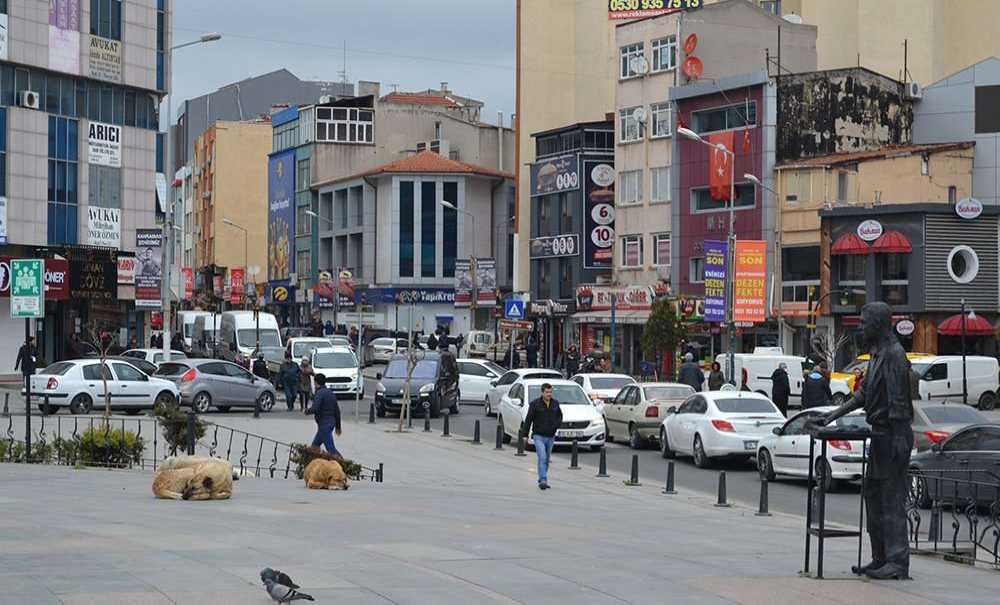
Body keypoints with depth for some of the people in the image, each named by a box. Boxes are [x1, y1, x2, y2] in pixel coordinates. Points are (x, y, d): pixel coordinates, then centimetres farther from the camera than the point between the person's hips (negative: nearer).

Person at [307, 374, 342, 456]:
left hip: (324, 424, -9)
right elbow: (337, 410, 15)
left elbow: (315, 409, -25)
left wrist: (307, 411, -3)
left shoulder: (320, 393, -13)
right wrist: (338, 426, 21)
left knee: (331, 448, -10)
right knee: (315, 444, 19)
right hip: (331, 422, 9)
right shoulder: (331, 393, 13)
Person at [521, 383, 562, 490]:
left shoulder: (555, 404, 5)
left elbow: (560, 416, 20)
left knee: (546, 459, 12)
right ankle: (543, 480, -22)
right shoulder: (535, 404, -8)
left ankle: (542, 481, 23)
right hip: (538, 436, -5)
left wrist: (558, 424, -2)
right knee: (542, 458, -18)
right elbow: (528, 420, -5)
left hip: (550, 437, 5)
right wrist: (525, 434, -6)